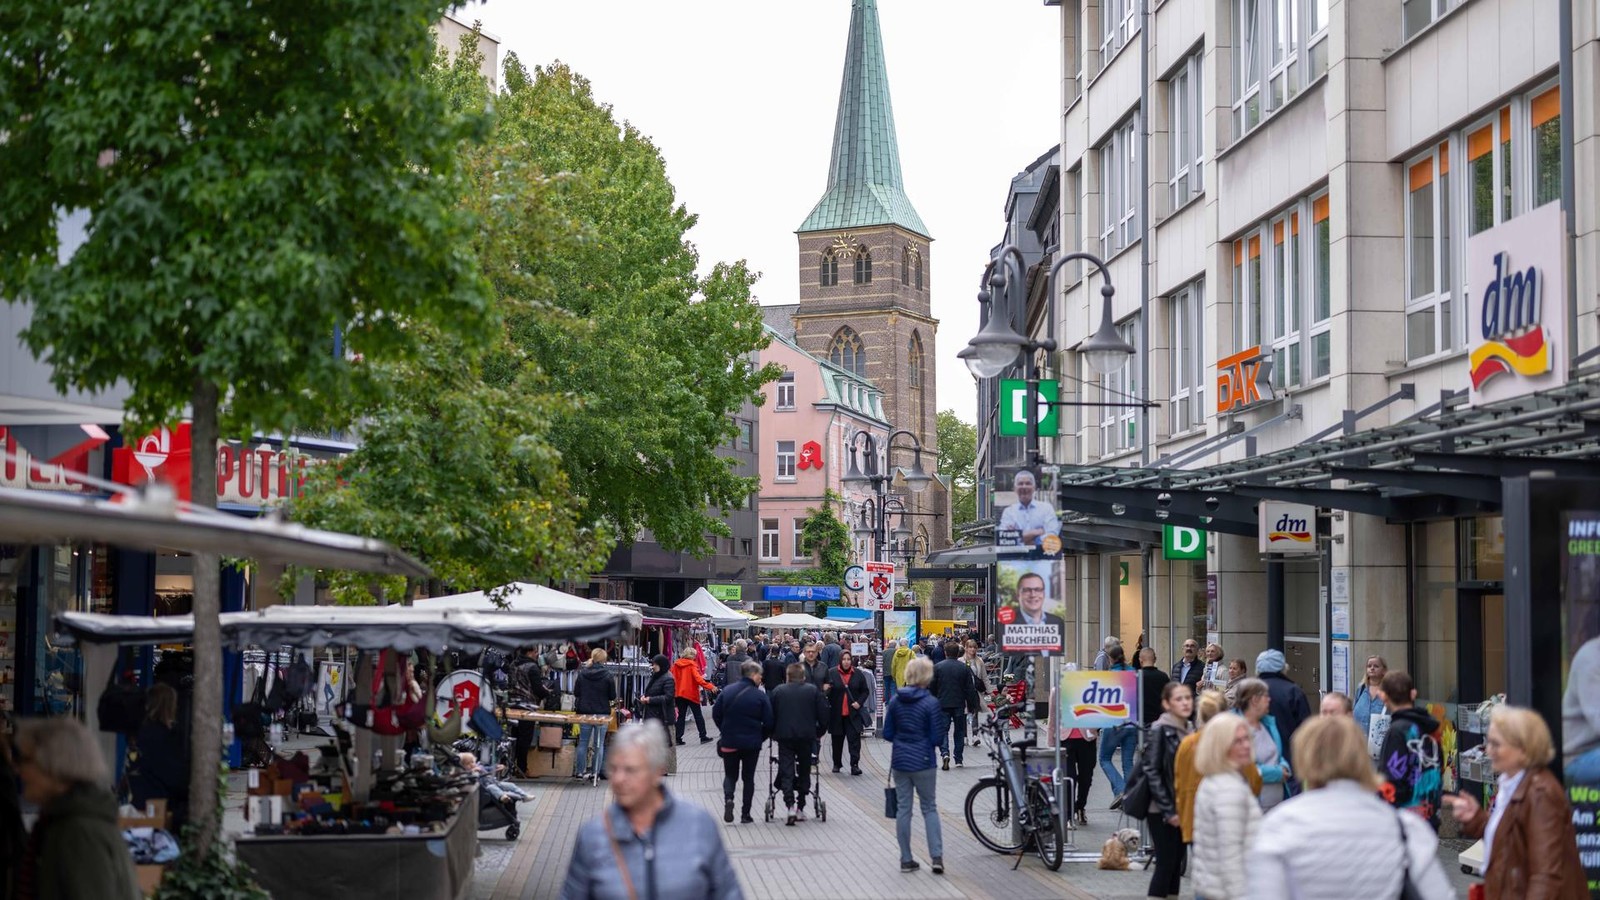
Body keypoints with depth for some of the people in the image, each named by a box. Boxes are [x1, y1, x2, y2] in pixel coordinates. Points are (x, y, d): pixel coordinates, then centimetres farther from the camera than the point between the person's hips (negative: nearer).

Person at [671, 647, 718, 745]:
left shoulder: (676, 665, 2)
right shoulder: (692, 665, -12)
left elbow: (672, 678, 4)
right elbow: (698, 678, -21)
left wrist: (674, 691, 15)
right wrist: (710, 686, -22)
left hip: (679, 693, 4)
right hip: (691, 693, -4)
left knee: (681, 716, 9)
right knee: (698, 715, 6)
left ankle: (678, 738, 4)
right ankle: (703, 737, 7)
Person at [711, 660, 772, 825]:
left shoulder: (727, 692, -3)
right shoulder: (761, 696, -10)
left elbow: (716, 714, 1)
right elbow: (768, 723, -11)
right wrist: (760, 737, 8)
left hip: (729, 742, 2)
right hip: (752, 743, -2)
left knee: (730, 775, 15)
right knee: (749, 777, 12)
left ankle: (728, 799, -15)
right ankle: (745, 814, 11)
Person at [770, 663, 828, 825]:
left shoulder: (778, 691, 3)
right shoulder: (813, 690, 4)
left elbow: (771, 715, 4)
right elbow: (823, 714, 2)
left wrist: (773, 734, 17)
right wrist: (819, 732, 15)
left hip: (784, 736, -1)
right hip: (806, 737, 1)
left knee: (786, 771, -2)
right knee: (804, 771, 12)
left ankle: (789, 806, -19)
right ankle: (800, 808, 15)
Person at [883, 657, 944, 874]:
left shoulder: (896, 701, 0)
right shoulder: (930, 703, -12)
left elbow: (887, 734, 3)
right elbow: (935, 738, -11)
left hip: (900, 760, 3)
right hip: (923, 762, -3)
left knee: (903, 809, 8)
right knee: (929, 808, 8)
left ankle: (906, 860, 11)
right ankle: (937, 856, -1)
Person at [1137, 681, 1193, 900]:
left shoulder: (1190, 731, 10)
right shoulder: (1159, 731, -11)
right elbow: (1151, 772, -13)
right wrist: (1168, 811, -15)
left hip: (1183, 810, 7)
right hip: (1162, 812, -7)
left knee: (1176, 865, 8)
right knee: (1166, 865, -8)